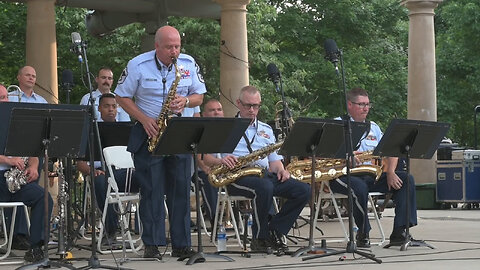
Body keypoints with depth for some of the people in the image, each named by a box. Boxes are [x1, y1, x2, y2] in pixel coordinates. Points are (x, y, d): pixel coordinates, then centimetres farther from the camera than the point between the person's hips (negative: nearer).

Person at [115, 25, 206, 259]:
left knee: (181, 189, 2)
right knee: (151, 190, -3)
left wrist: (186, 101, -15)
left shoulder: (189, 64, 3)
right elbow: (122, 96, -1)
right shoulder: (138, 65, -5)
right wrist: (144, 119, -13)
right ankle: (152, 245, 1)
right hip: (149, 134, -2)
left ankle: (181, 245, 7)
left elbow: (199, 96, 8)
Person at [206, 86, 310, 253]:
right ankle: (259, 237, -22)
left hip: (264, 175, 6)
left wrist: (281, 170, 0)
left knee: (303, 190, -17)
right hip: (237, 177, -6)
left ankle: (274, 232, -9)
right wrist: (220, 161, -21)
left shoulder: (266, 130, 26)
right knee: (264, 187, -39)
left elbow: (274, 160, 24)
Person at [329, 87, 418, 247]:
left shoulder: (373, 127, 21)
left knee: (406, 179, -12)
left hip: (371, 176, 6)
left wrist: (390, 172, -5)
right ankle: (363, 233, -18)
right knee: (360, 187, -39)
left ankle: (399, 232, -17)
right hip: (345, 175, -6)